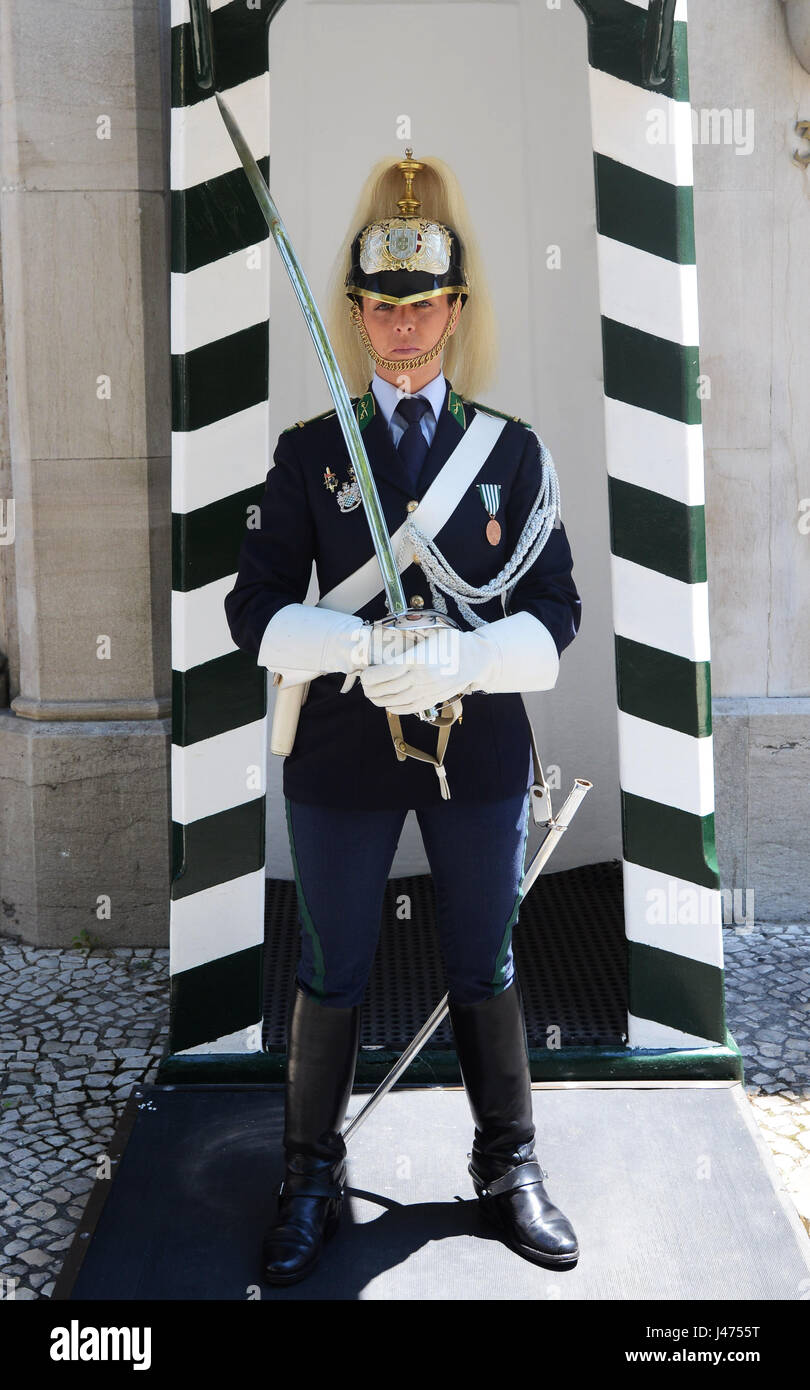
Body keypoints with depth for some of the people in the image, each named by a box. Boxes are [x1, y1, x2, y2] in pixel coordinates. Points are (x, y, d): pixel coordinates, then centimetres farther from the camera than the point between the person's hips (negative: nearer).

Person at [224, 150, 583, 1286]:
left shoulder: (515, 450, 1)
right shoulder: (308, 453, 0)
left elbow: (555, 618, -2)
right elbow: (257, 613, -2)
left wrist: (454, 660, -21)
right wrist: (361, 645, -21)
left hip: (483, 753, 1)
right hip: (343, 757, 0)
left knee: (484, 969, 15)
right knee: (333, 975, 11)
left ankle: (509, 1169, 35)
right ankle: (312, 1183, 30)